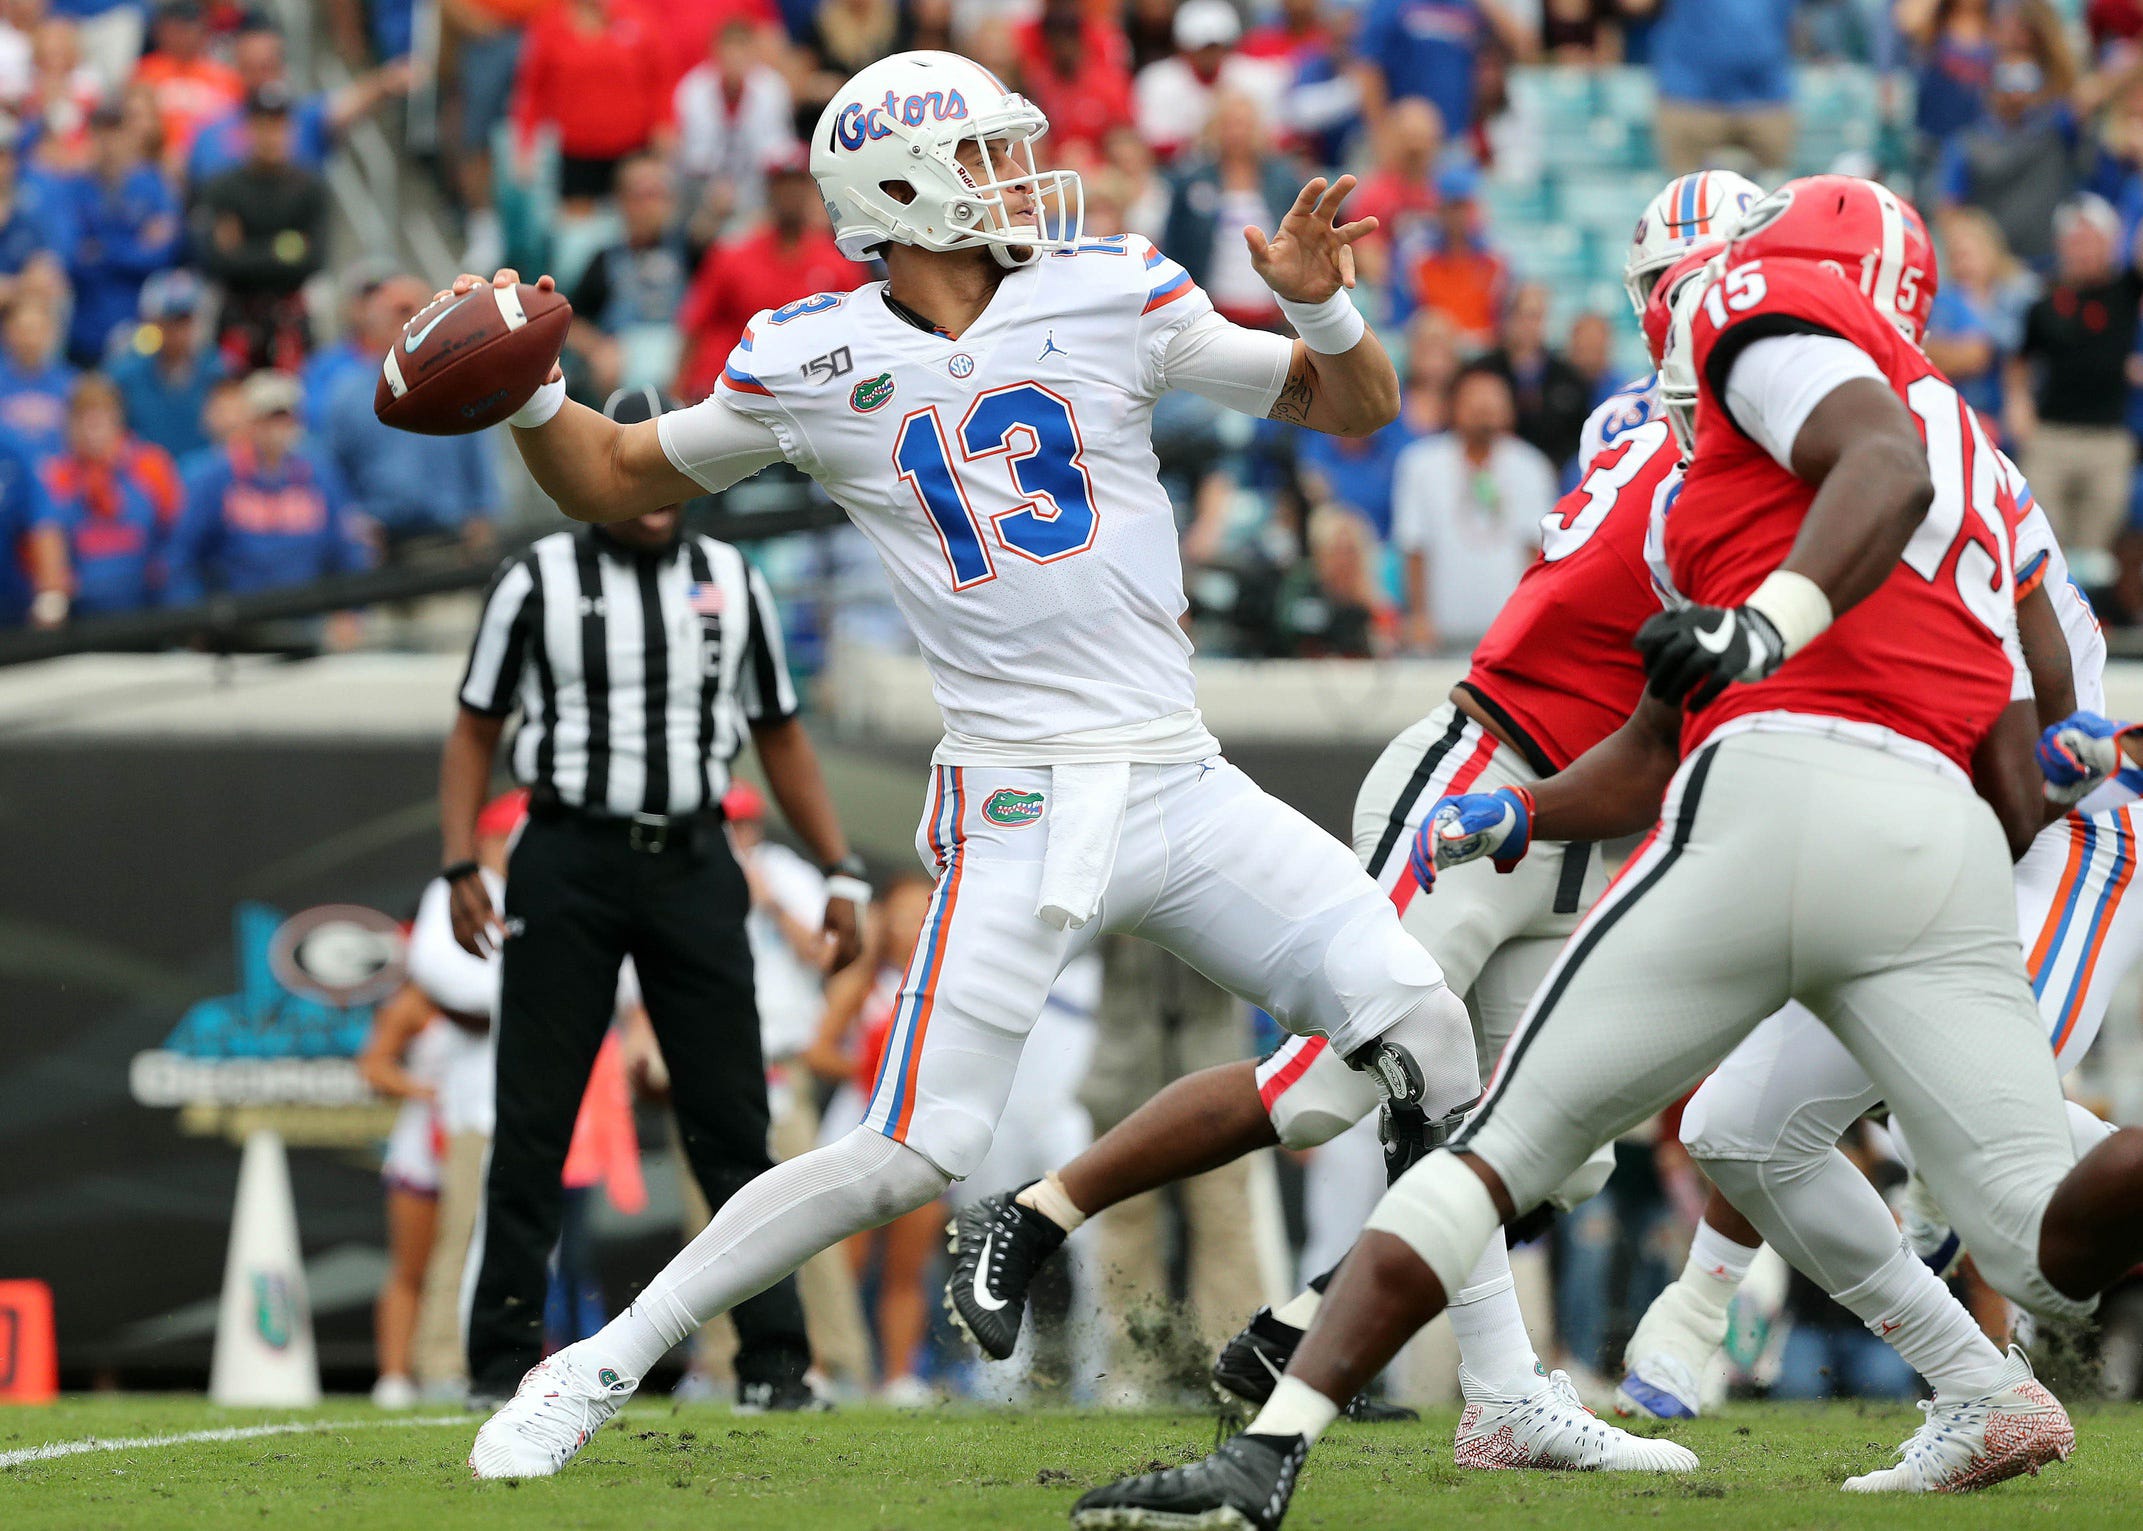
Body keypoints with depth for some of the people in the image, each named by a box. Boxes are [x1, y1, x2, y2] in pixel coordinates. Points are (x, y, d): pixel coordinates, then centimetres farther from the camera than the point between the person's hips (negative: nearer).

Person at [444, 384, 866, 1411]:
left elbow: (779, 736, 15)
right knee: (533, 1122, -1)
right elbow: (475, 730, 6)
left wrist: (841, 875, 8)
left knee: (733, 1122, -1)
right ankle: (506, 1355, 4)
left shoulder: (732, 584, 10)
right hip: (570, 859, -2)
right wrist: (461, 868, -6)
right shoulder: (536, 583, 3)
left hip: (691, 864, 2)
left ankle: (773, 1357, 2)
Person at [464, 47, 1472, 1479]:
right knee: (905, 1158, -11)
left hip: (1182, 783, 3)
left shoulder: (1109, 296, 5)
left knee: (1421, 1020, -6)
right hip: (1020, 808, -3)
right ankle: (596, 1371, 2)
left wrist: (1321, 302, -10)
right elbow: (616, 480, 14)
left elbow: (1359, 407, 11)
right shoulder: (814, 365, 0)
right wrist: (526, 393, -5)